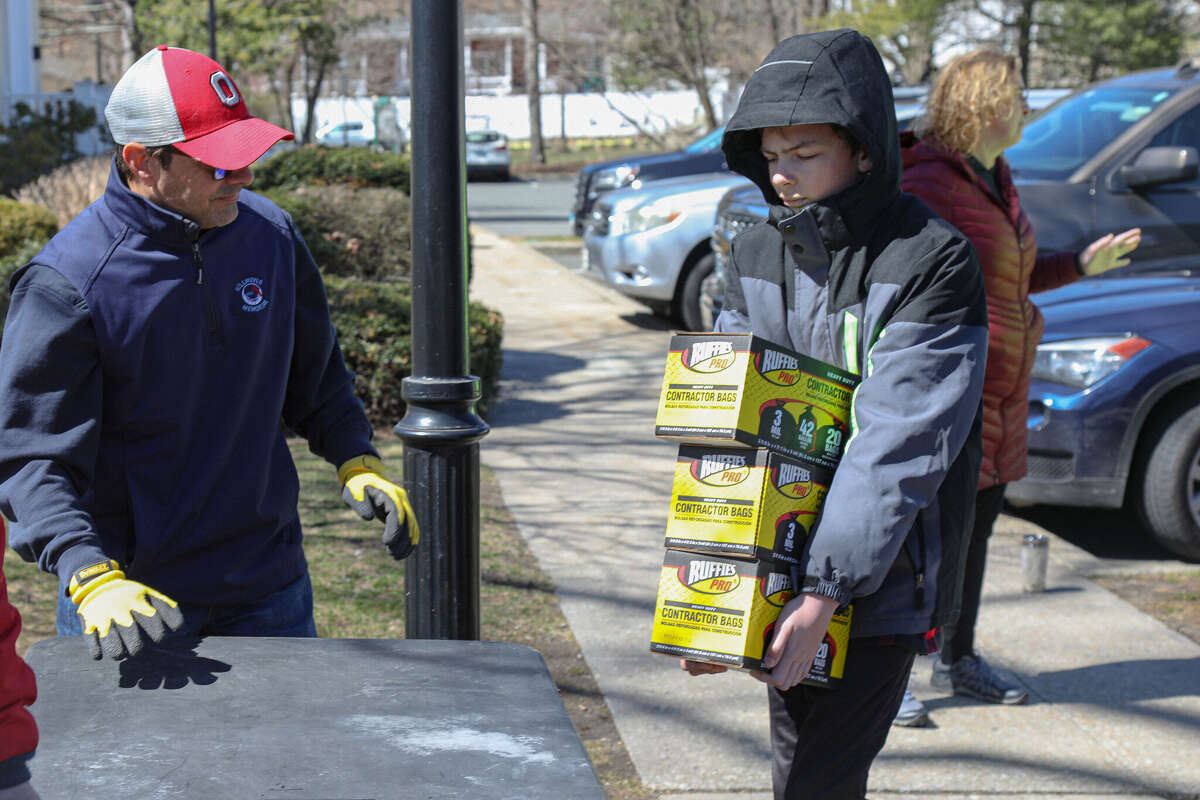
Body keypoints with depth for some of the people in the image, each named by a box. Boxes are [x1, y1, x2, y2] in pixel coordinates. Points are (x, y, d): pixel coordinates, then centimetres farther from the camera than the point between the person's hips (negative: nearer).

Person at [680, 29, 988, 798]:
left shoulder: (932, 262, -14)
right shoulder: (757, 255, 7)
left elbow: (898, 444, -20)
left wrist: (827, 589, -25)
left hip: (879, 584, -6)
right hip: (776, 574, 7)